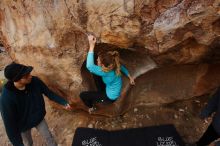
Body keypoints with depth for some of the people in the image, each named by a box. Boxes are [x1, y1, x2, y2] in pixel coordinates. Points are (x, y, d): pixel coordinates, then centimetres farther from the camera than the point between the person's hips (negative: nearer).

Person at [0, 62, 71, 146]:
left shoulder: (35, 81, -25)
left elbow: (49, 93, -8)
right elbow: (9, 123, -25)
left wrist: (64, 102, -12)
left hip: (39, 119, 2)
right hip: (23, 126, -2)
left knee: (49, 137, 17)